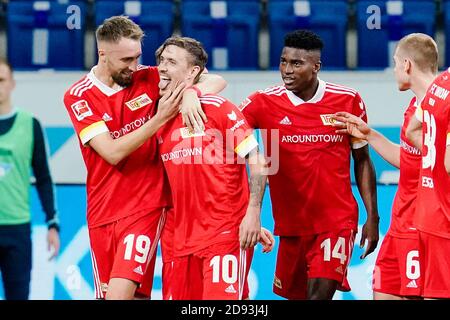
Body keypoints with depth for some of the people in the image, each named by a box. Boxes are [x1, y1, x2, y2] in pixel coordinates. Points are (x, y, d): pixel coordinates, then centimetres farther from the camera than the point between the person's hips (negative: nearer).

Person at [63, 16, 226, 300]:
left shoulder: (149, 79, -1)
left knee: (120, 293, -20)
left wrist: (192, 92, -21)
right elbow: (113, 152, -14)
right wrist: (160, 118, -20)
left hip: (146, 207, -2)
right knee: (112, 295, 6)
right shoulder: (78, 96, -4)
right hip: (102, 212, 2)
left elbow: (217, 82, 2)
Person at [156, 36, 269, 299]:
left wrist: (253, 213, -15)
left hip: (226, 232, -6)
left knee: (221, 298, -12)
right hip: (184, 236, 6)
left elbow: (257, 161, -7)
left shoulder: (219, 108, -7)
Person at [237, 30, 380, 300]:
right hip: (290, 224, 2)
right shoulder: (264, 103, -5)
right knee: (294, 294, 11)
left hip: (337, 219, -2)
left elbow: (362, 161, 7)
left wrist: (372, 217, 5)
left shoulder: (348, 101, -3)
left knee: (321, 291, -17)